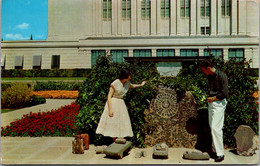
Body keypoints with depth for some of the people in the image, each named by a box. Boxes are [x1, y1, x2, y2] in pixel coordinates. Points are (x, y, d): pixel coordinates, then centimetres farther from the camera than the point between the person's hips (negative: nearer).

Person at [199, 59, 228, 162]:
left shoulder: (221, 76, -15)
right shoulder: (209, 76, 10)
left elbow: (224, 94, -19)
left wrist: (212, 99, -9)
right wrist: (209, 98, 11)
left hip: (219, 104, -8)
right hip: (211, 103, 8)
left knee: (215, 128, -11)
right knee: (212, 127, 10)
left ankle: (220, 154, -3)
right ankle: (215, 150, 20)